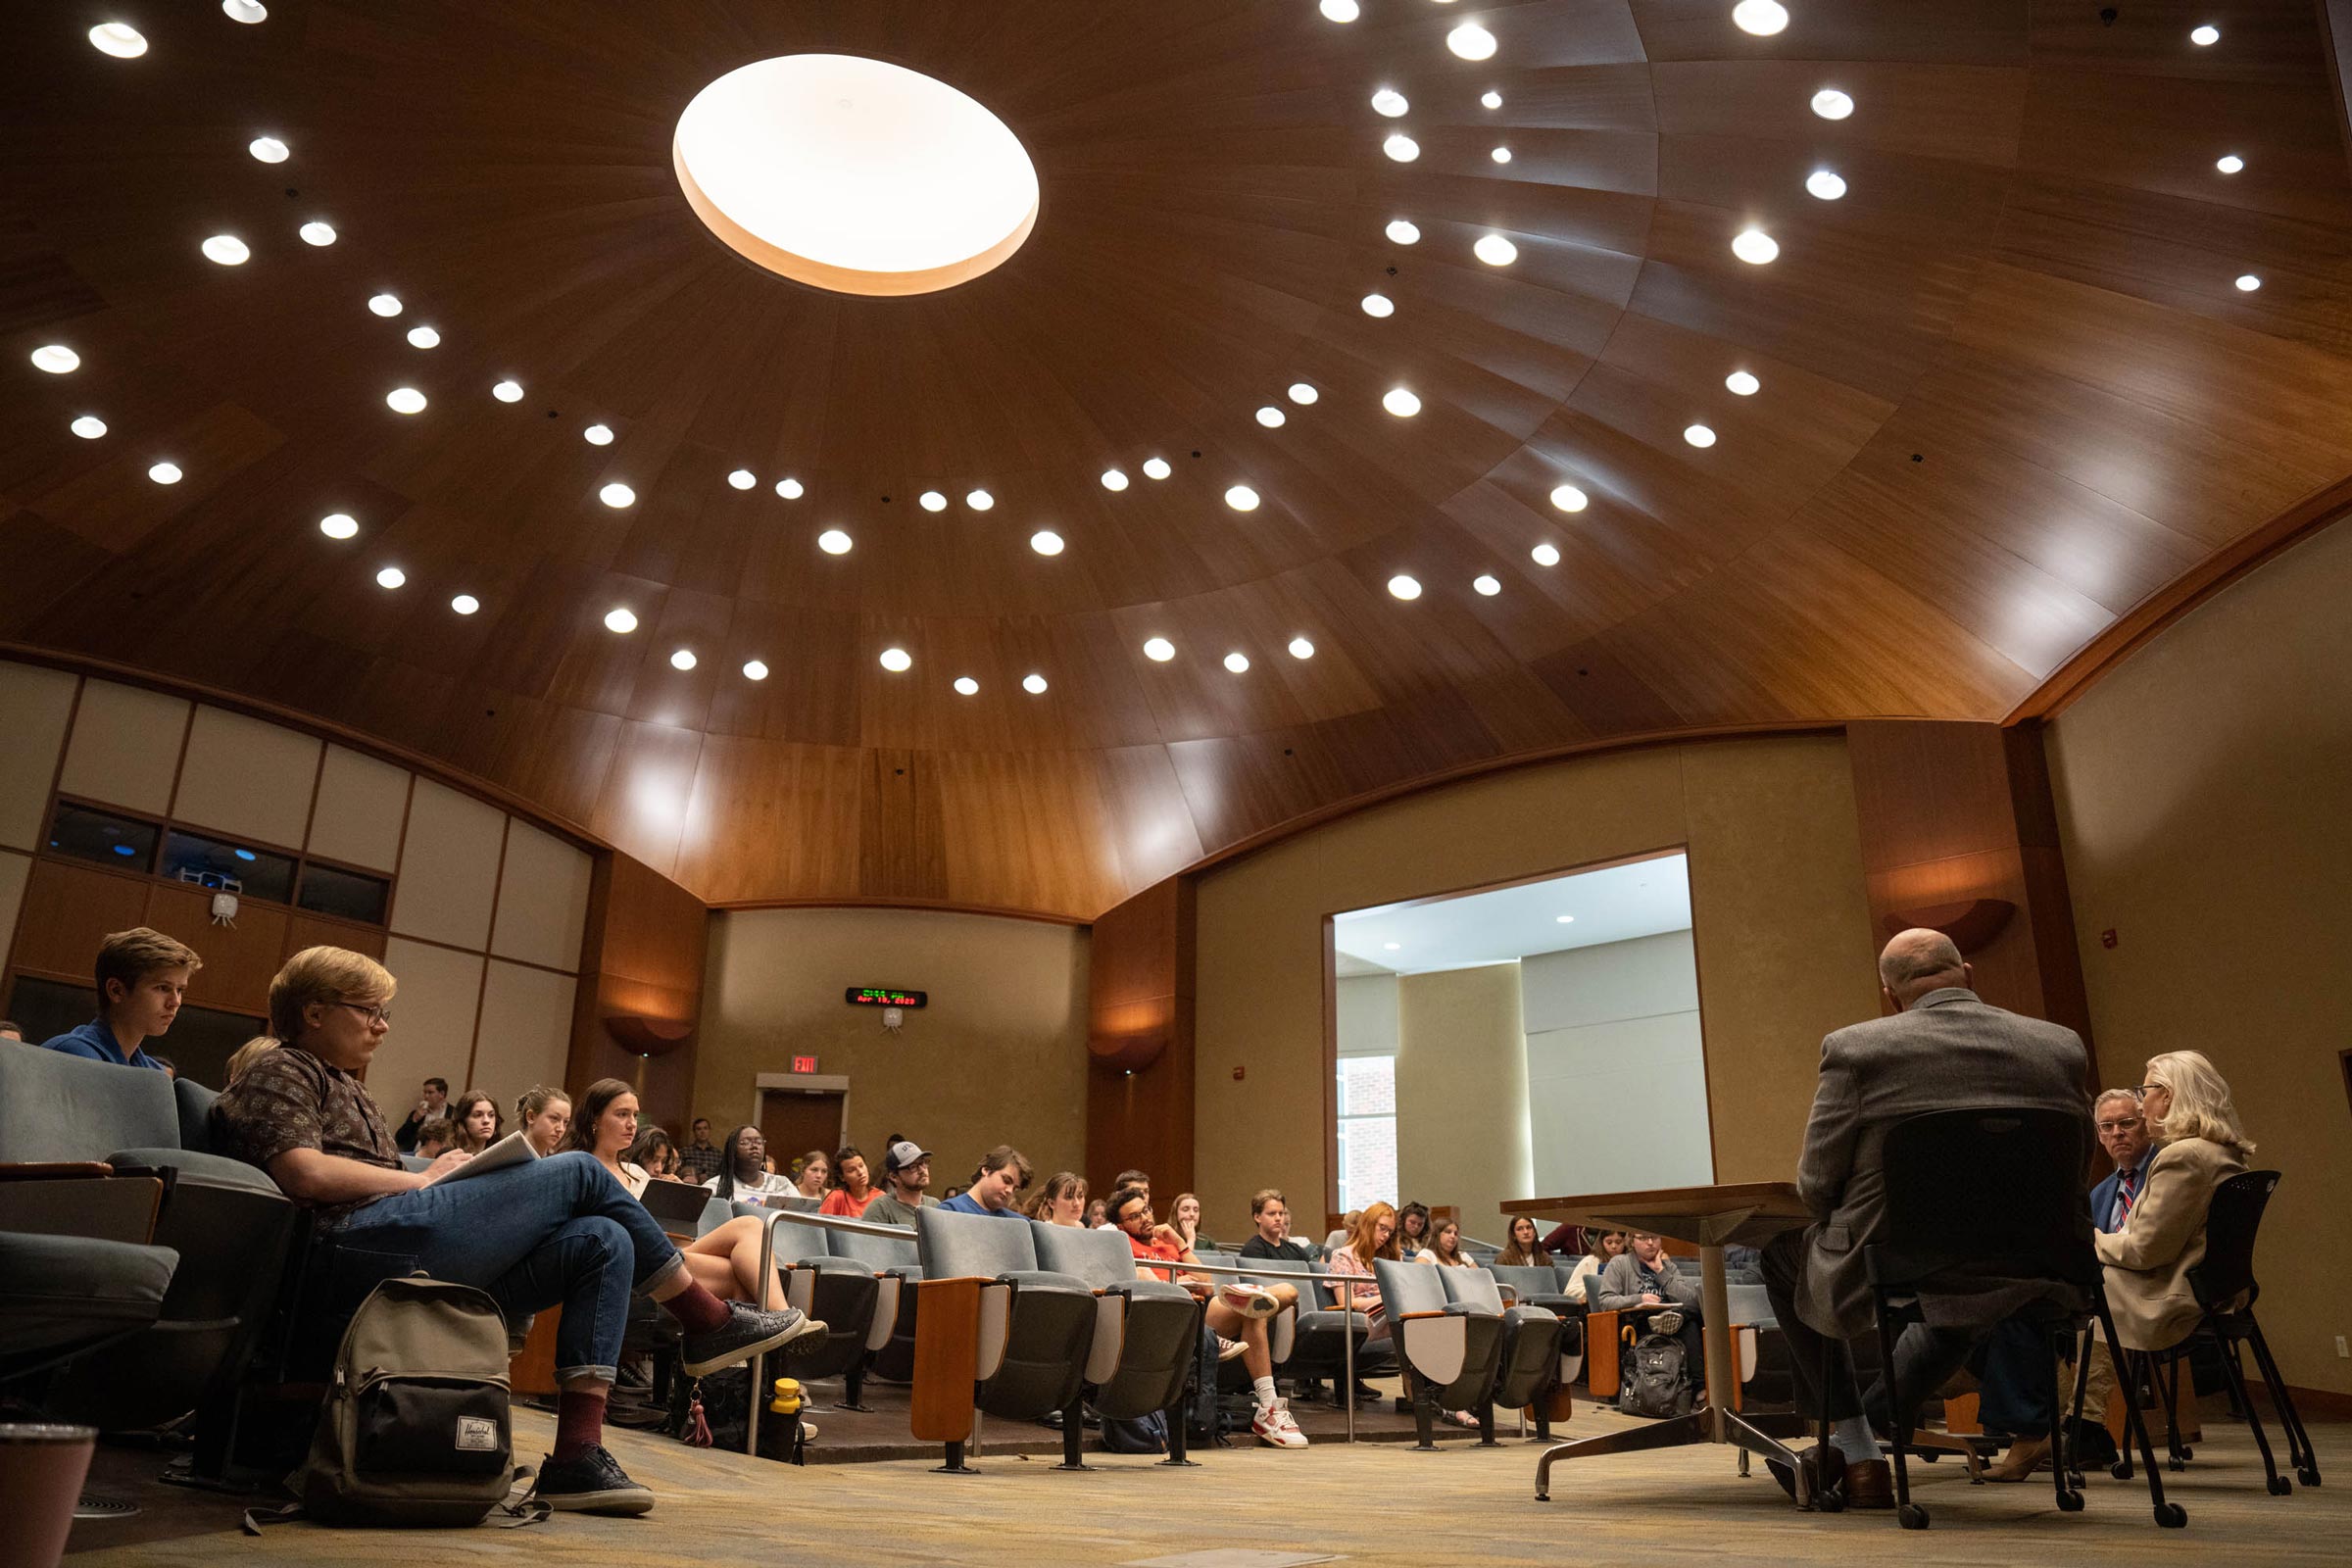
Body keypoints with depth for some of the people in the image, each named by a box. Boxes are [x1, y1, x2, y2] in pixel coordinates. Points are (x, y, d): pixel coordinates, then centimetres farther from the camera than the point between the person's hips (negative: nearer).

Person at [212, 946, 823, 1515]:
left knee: (602, 1241, -8)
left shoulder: (342, 1085, 35)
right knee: (580, 1172, -9)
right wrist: (422, 1178, -3)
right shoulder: (280, 1072, 6)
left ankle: (577, 1455, -16)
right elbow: (305, 1173, -12)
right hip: (367, 1238, -9)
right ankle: (709, 1321, 0)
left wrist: (432, 1177, 7)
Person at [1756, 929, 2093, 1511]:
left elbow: (1815, 1185, -5)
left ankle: (1856, 1455, 29)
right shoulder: (2062, 1047, 1)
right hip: (2029, 1282, 4)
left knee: (1782, 1256, 26)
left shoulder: (1856, 1048, -10)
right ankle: (1871, 1423, 43)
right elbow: (2072, 1175, 12)